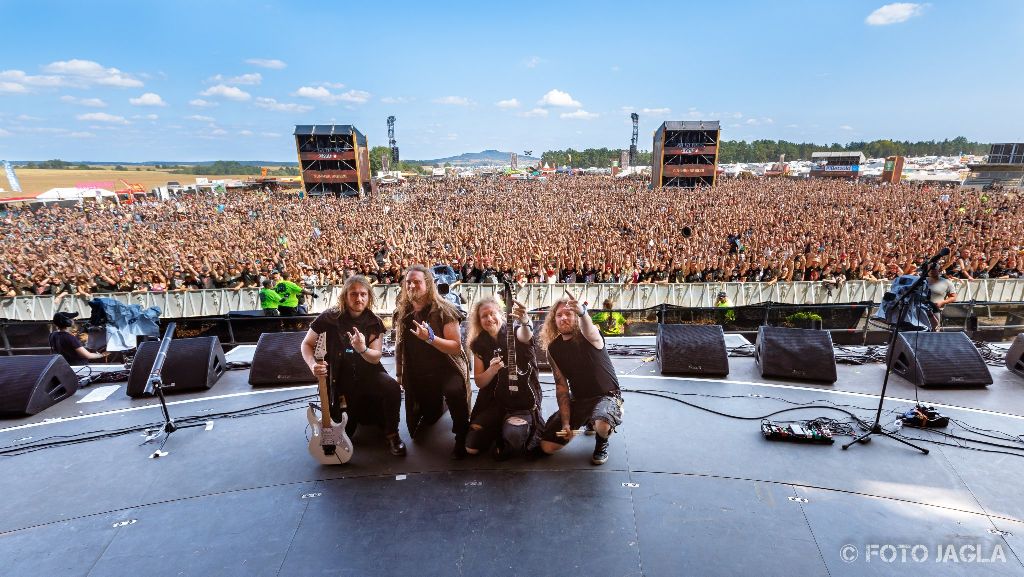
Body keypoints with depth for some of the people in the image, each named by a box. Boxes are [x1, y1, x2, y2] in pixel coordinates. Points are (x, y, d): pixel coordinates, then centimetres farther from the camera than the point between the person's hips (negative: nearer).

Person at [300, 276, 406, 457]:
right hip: (340, 377, 0)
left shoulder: (374, 322, -8)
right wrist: (313, 364, -23)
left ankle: (391, 434, -7)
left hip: (368, 372, 0)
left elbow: (376, 357, -11)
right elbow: (306, 344, -3)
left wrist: (363, 349, -34)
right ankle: (356, 411, 36)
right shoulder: (329, 318, -13)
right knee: (342, 431, 0)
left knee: (392, 388, -30)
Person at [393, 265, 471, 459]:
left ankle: (462, 437, -13)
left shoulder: (443, 310, -13)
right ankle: (437, 405, 42)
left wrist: (430, 338, -33)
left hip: (446, 370, -5)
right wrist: (399, 374, 13)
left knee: (454, 391, -40)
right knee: (416, 431, 11)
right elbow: (399, 346, 14)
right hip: (416, 376, 5)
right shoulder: (402, 313, 3)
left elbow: (456, 347, -19)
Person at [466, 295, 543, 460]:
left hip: (523, 403, -4)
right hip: (492, 403, 4)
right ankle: (499, 429, 21)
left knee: (514, 437, -33)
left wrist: (525, 322, -62)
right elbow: (479, 382, 3)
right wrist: (491, 370, -20)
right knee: (472, 448, -7)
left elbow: (526, 336, -37)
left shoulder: (514, 333, -10)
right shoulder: (479, 344, 2)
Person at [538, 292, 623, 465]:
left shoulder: (590, 337, -16)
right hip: (578, 399, 5)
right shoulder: (554, 349, -1)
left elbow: (589, 330, -44)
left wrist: (582, 313, -68)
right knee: (547, 446, -1)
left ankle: (602, 442, 2)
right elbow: (561, 387, 0)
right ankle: (587, 421, 25)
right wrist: (565, 422, -8)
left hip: (607, 396, -5)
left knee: (602, 424, -40)